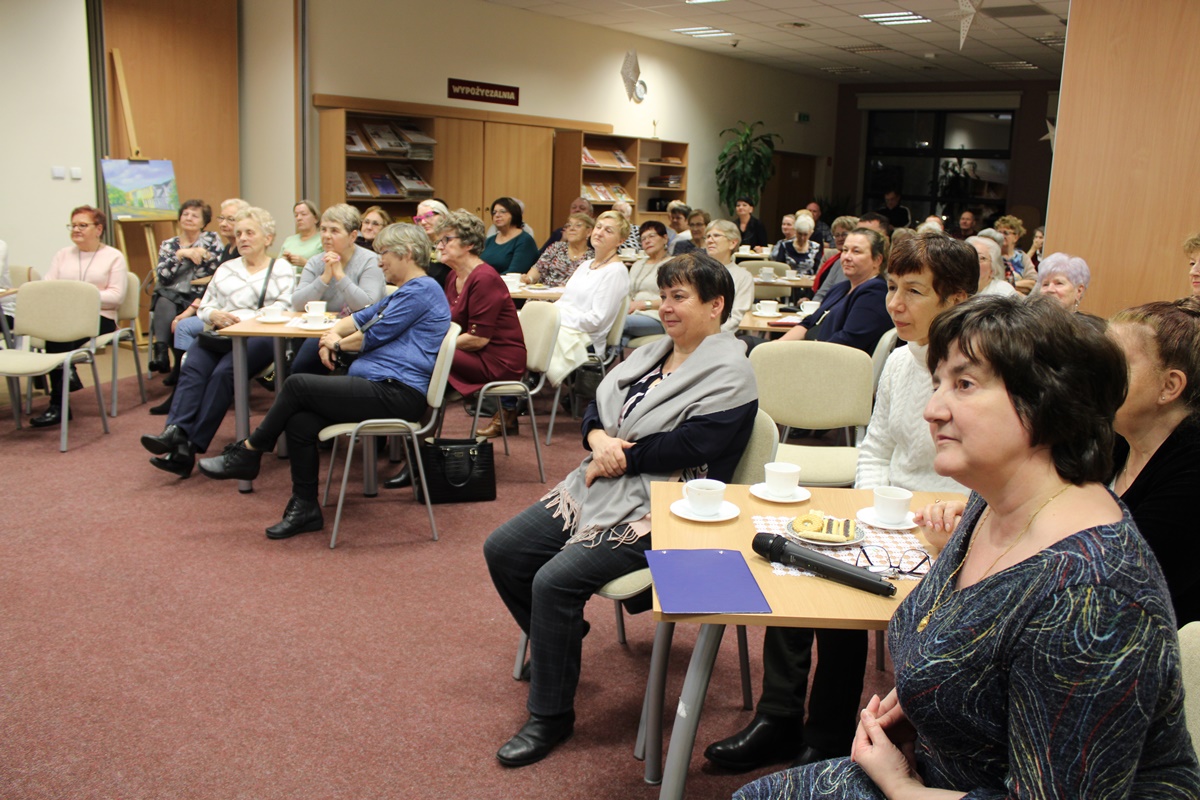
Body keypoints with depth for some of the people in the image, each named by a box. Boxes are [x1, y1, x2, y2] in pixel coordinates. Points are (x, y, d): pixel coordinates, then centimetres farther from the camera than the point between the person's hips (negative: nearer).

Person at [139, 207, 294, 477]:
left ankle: (191, 445, -34)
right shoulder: (225, 269, 30)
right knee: (192, 368, -26)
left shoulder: (282, 269, 14)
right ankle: (175, 432, -41)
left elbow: (281, 311, -2)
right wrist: (214, 315, -2)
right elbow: (204, 306, 23)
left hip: (257, 337, -5)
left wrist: (242, 319, -14)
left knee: (224, 372, -31)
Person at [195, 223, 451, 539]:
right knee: (299, 422, -9)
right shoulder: (405, 292, 26)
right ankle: (305, 510, -2)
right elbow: (363, 317, 30)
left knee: (297, 385, -15)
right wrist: (332, 335, 9)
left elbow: (374, 336, -11)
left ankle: (248, 453, 2)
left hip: (395, 393, -10)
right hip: (378, 387, 10)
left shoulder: (421, 290, -9)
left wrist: (339, 344, 8)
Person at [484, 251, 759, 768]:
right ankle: (556, 642, 28)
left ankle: (550, 716, -4)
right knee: (502, 551, 3)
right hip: (599, 487, 9)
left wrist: (618, 456, -13)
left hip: (655, 511, -9)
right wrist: (598, 439, -9)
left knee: (555, 581, -24)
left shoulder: (728, 374, -10)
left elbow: (688, 447, -21)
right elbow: (595, 409, 13)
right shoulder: (649, 354, 16)